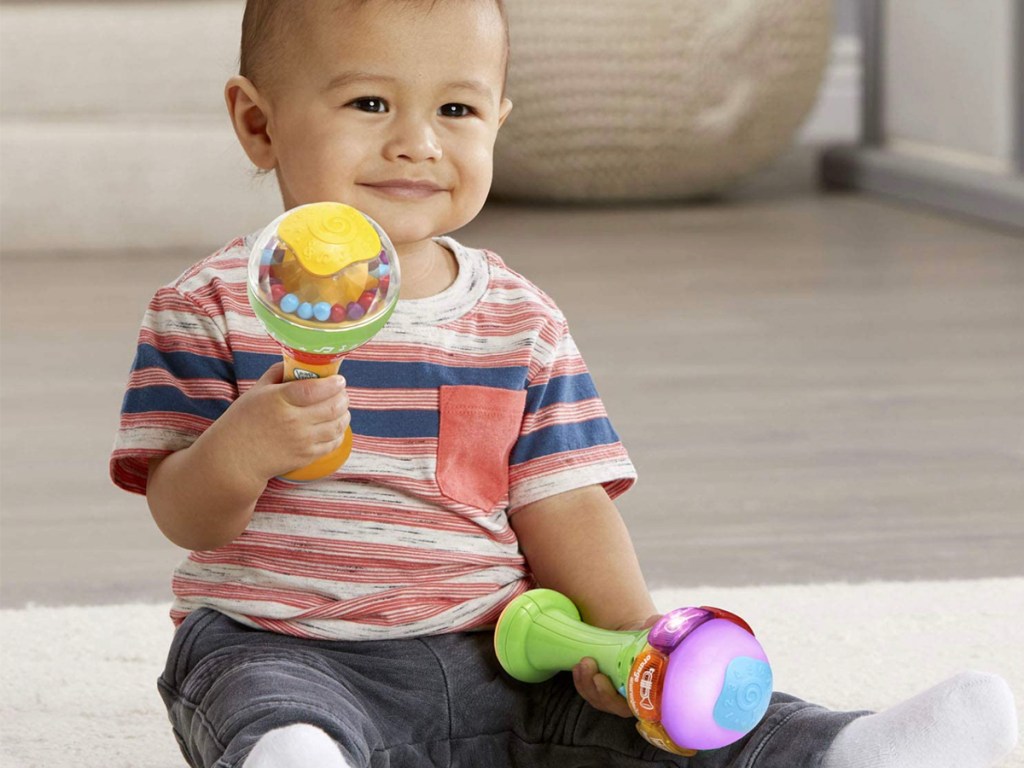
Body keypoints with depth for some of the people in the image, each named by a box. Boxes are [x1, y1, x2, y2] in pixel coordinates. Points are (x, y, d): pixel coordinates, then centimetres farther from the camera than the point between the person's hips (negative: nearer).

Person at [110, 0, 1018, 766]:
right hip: (284, 649, -5)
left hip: (487, 660, 5)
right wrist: (241, 450, -29)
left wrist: (626, 636, -12)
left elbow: (563, 507, 7)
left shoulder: (521, 325, 10)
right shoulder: (214, 308, -2)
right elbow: (187, 518, -6)